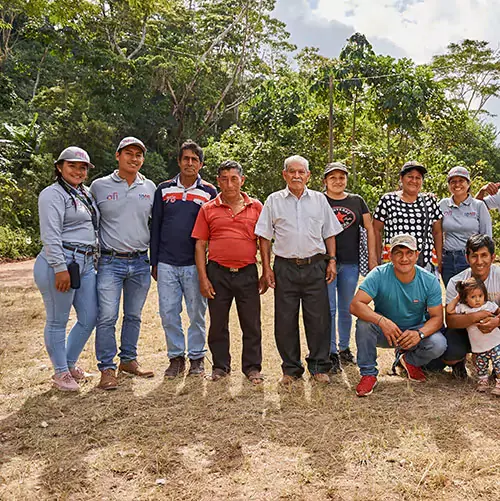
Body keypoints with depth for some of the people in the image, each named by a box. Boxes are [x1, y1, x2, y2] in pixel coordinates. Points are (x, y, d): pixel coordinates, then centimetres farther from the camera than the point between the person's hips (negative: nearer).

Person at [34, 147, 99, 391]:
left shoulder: (86, 194, 18)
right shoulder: (53, 194, -7)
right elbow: (50, 235, -16)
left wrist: (94, 260, 20)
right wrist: (60, 268, -21)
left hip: (86, 264, 8)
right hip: (60, 263, -8)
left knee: (89, 318, 11)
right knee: (58, 321, 4)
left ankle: (70, 363, 30)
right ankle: (60, 372, 18)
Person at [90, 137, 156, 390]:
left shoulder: (150, 188, 8)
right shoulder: (99, 186, 2)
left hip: (140, 263, 3)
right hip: (110, 262, -3)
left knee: (134, 316, 12)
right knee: (107, 317, -7)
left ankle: (128, 360, 26)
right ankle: (107, 369, 3)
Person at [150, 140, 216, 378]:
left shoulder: (209, 192, 4)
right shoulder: (164, 189, 8)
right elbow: (155, 226, 10)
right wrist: (154, 262, 6)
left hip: (195, 264, -1)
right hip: (167, 264, 2)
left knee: (197, 313, 6)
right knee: (168, 313, 4)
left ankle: (196, 357, 20)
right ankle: (176, 357, 18)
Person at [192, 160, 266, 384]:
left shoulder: (256, 207, 6)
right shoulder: (208, 209, 5)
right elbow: (200, 244, 4)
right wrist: (203, 278, -3)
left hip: (247, 273, 0)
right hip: (217, 273, 0)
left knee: (251, 324, 6)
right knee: (218, 324, 10)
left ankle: (252, 367, 21)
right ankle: (221, 366, 26)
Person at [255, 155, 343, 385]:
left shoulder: (319, 199, 10)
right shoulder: (273, 201, 7)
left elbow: (329, 234, 14)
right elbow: (265, 236, 6)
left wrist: (331, 260, 5)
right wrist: (266, 267, 0)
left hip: (315, 266, 1)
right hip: (285, 267, 0)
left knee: (318, 319, 2)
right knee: (285, 320, 3)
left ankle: (319, 367, 17)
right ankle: (291, 368, 18)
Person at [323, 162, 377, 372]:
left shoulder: (357, 201, 10)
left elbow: (369, 228, 12)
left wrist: (372, 256, 3)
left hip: (350, 263, 3)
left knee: (346, 309, 12)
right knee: (328, 309, -2)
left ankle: (344, 348, 26)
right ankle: (331, 353, 6)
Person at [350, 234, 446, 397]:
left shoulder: (429, 281, -12)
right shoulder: (379, 275, -19)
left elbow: (437, 317, -11)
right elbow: (355, 305, -28)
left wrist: (420, 333, -33)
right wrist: (381, 320, -46)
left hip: (414, 331, 2)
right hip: (384, 333, -1)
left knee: (438, 344, -27)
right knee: (364, 322, -31)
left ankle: (409, 361, 9)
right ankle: (368, 374, -12)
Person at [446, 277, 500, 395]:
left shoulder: (489, 305, -4)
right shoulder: (463, 308, -4)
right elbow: (449, 310, -8)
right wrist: (457, 298, -4)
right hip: (478, 347, 2)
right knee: (480, 365, 13)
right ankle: (483, 380, 33)